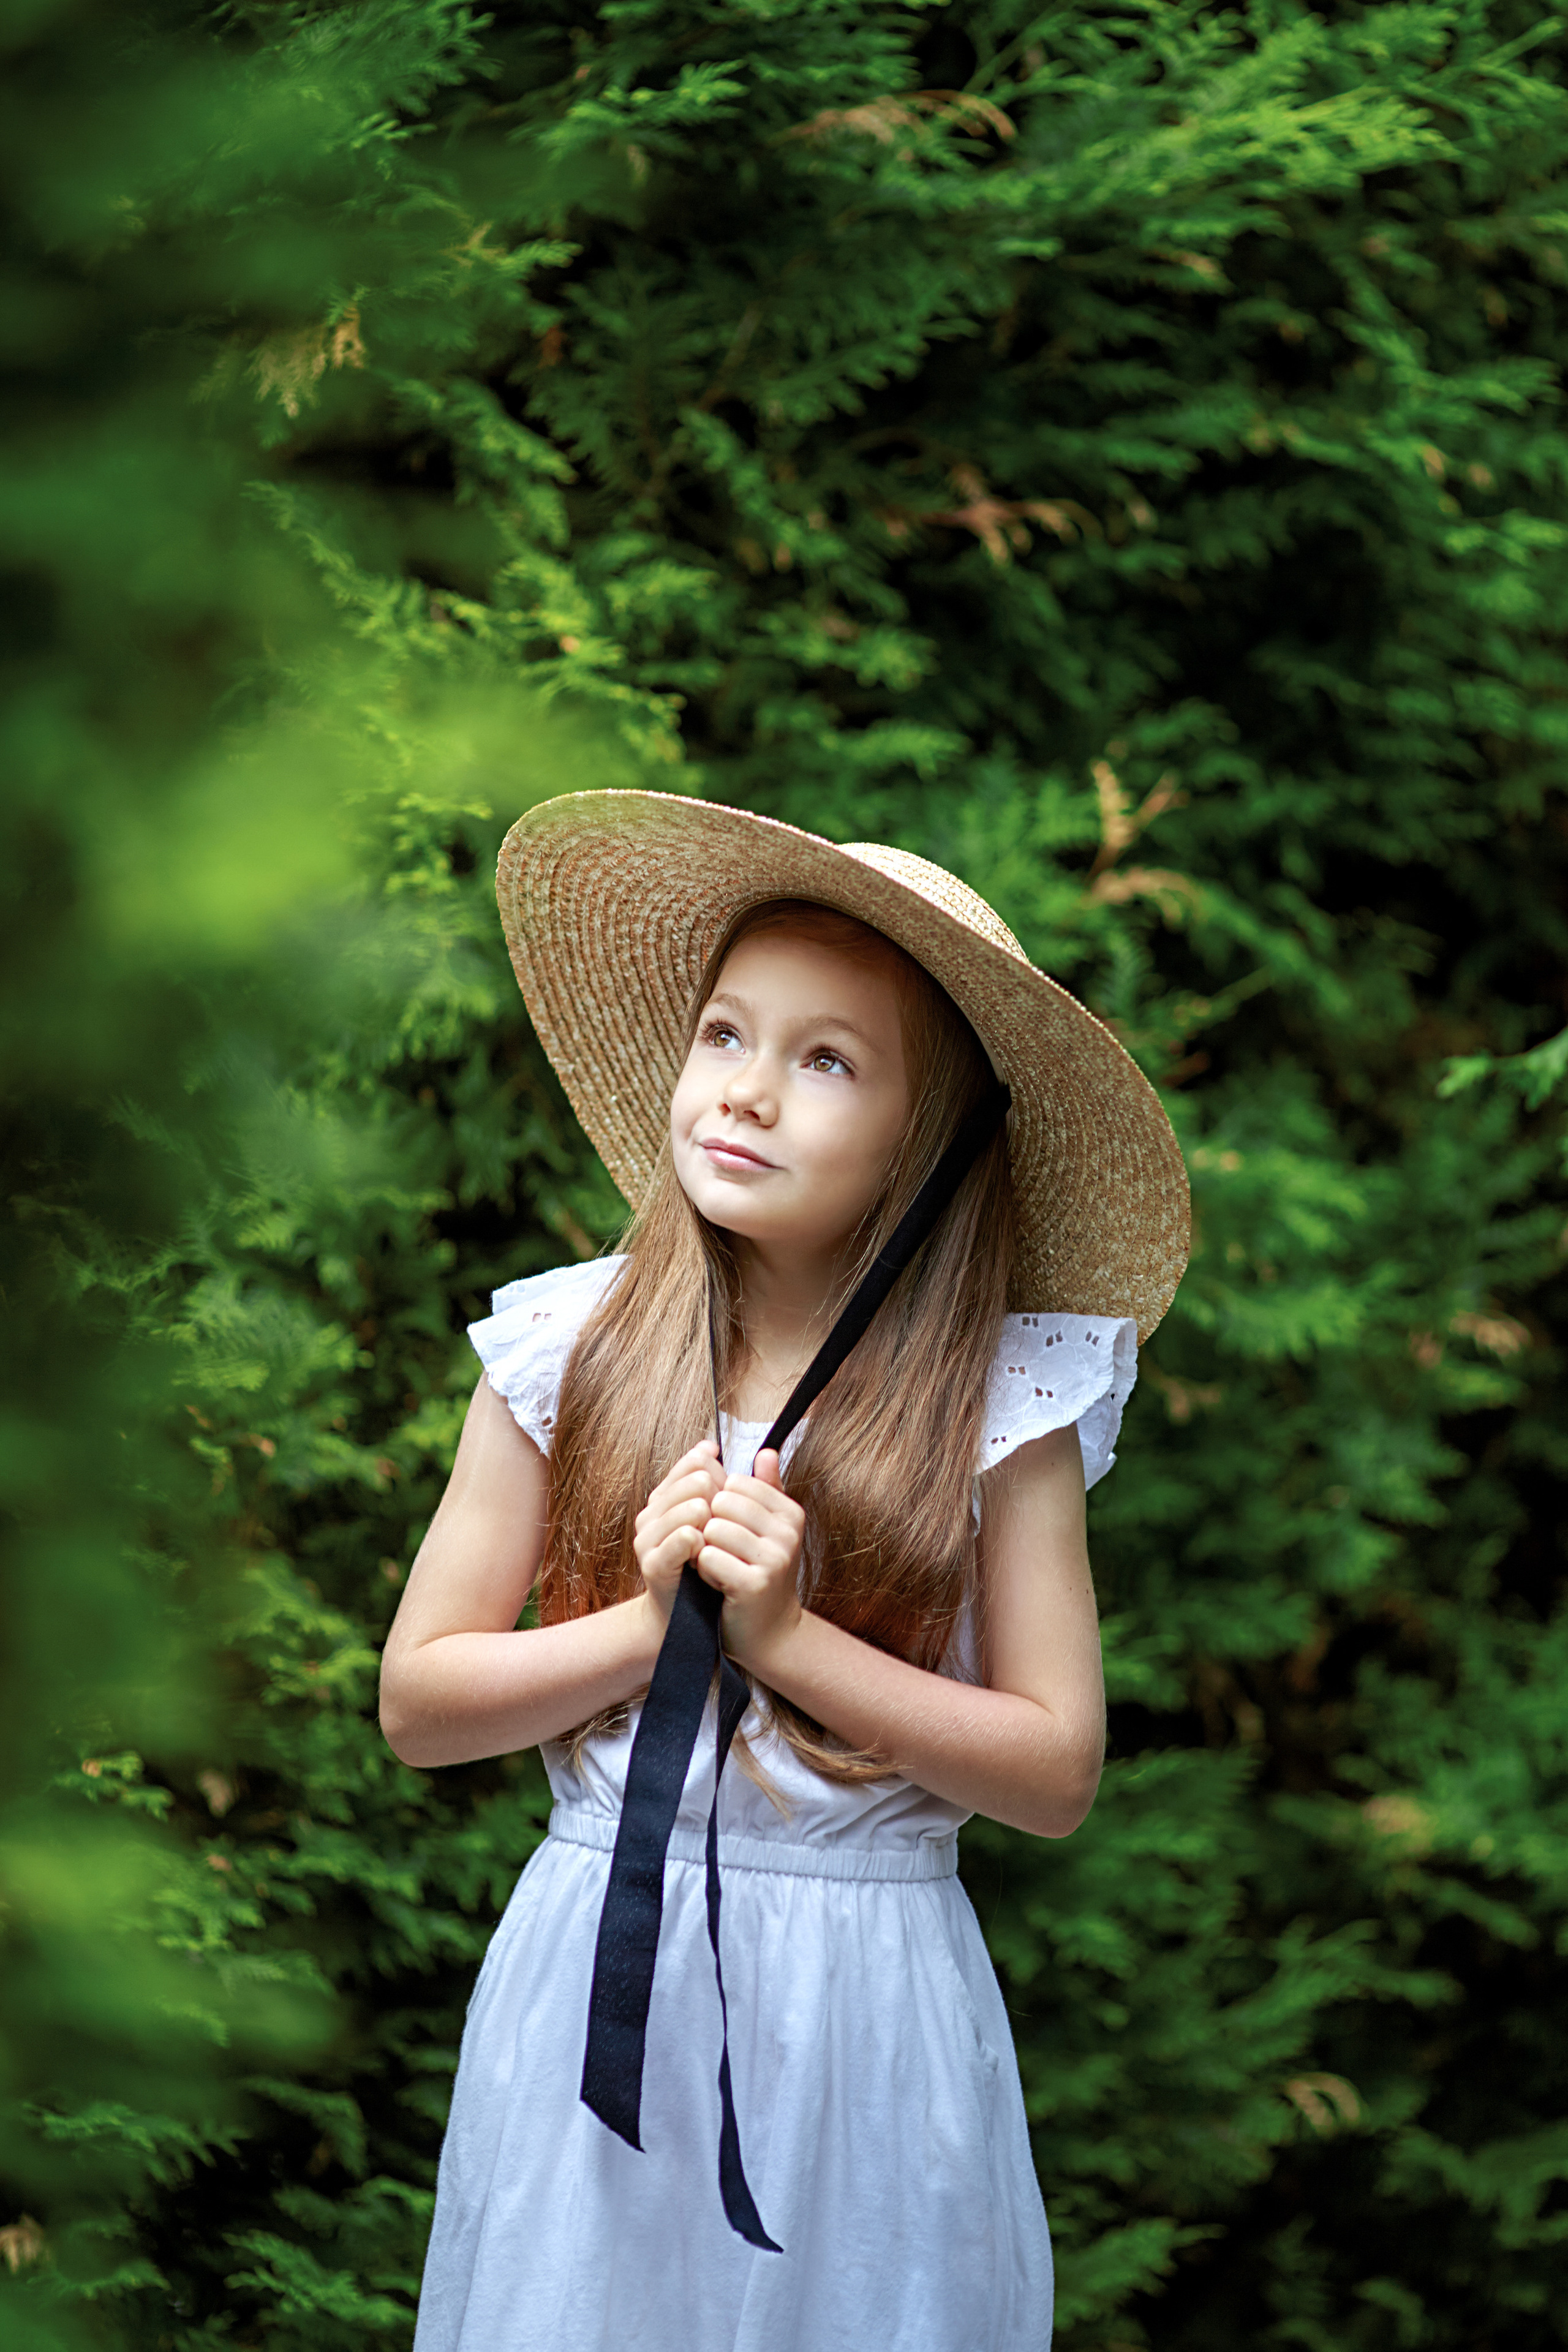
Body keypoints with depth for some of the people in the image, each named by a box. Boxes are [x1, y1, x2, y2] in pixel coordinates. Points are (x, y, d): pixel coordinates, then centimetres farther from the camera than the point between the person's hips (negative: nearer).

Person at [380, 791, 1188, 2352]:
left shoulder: (1000, 1402, -6)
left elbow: (1057, 1772, -8)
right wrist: (648, 1625, -15)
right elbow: (415, 1702, 0)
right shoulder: (570, 1349, -2)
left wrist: (785, 1637, -17)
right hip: (598, 1971, 1)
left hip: (867, 2001, -1)